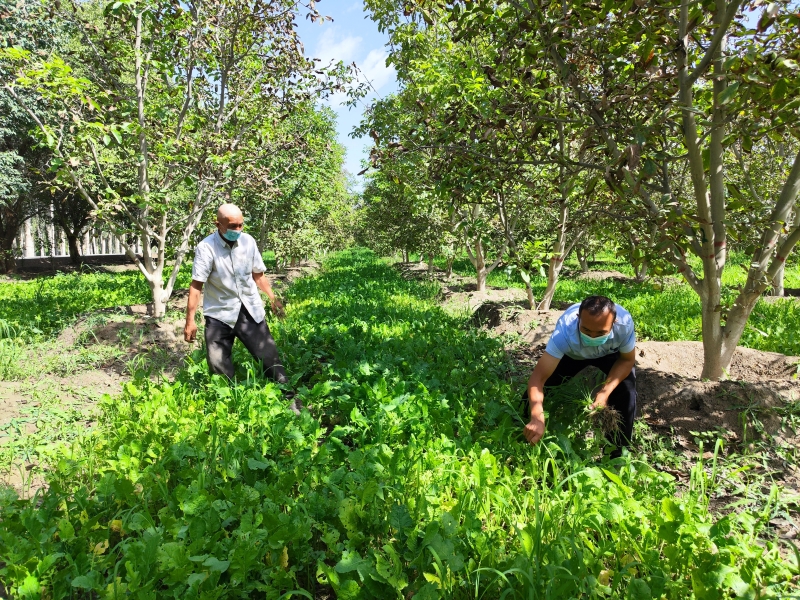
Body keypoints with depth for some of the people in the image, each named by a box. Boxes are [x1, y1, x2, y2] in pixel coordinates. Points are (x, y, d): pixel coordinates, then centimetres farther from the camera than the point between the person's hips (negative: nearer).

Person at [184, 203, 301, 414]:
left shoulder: (248, 242, -1)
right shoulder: (206, 248, -13)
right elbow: (196, 286, -13)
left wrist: (273, 298, 10)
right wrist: (190, 321, -13)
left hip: (250, 310, 3)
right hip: (220, 313, -2)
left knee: (269, 357, 2)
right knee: (218, 365, 1)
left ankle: (289, 401, 11)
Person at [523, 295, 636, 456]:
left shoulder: (625, 323, -40)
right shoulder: (565, 332, -45)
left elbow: (627, 360, -19)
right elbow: (538, 377, -47)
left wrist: (606, 391, -35)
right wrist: (537, 418, -63)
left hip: (611, 354, 1)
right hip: (571, 355, 0)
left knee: (625, 390, -21)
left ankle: (618, 454, 2)